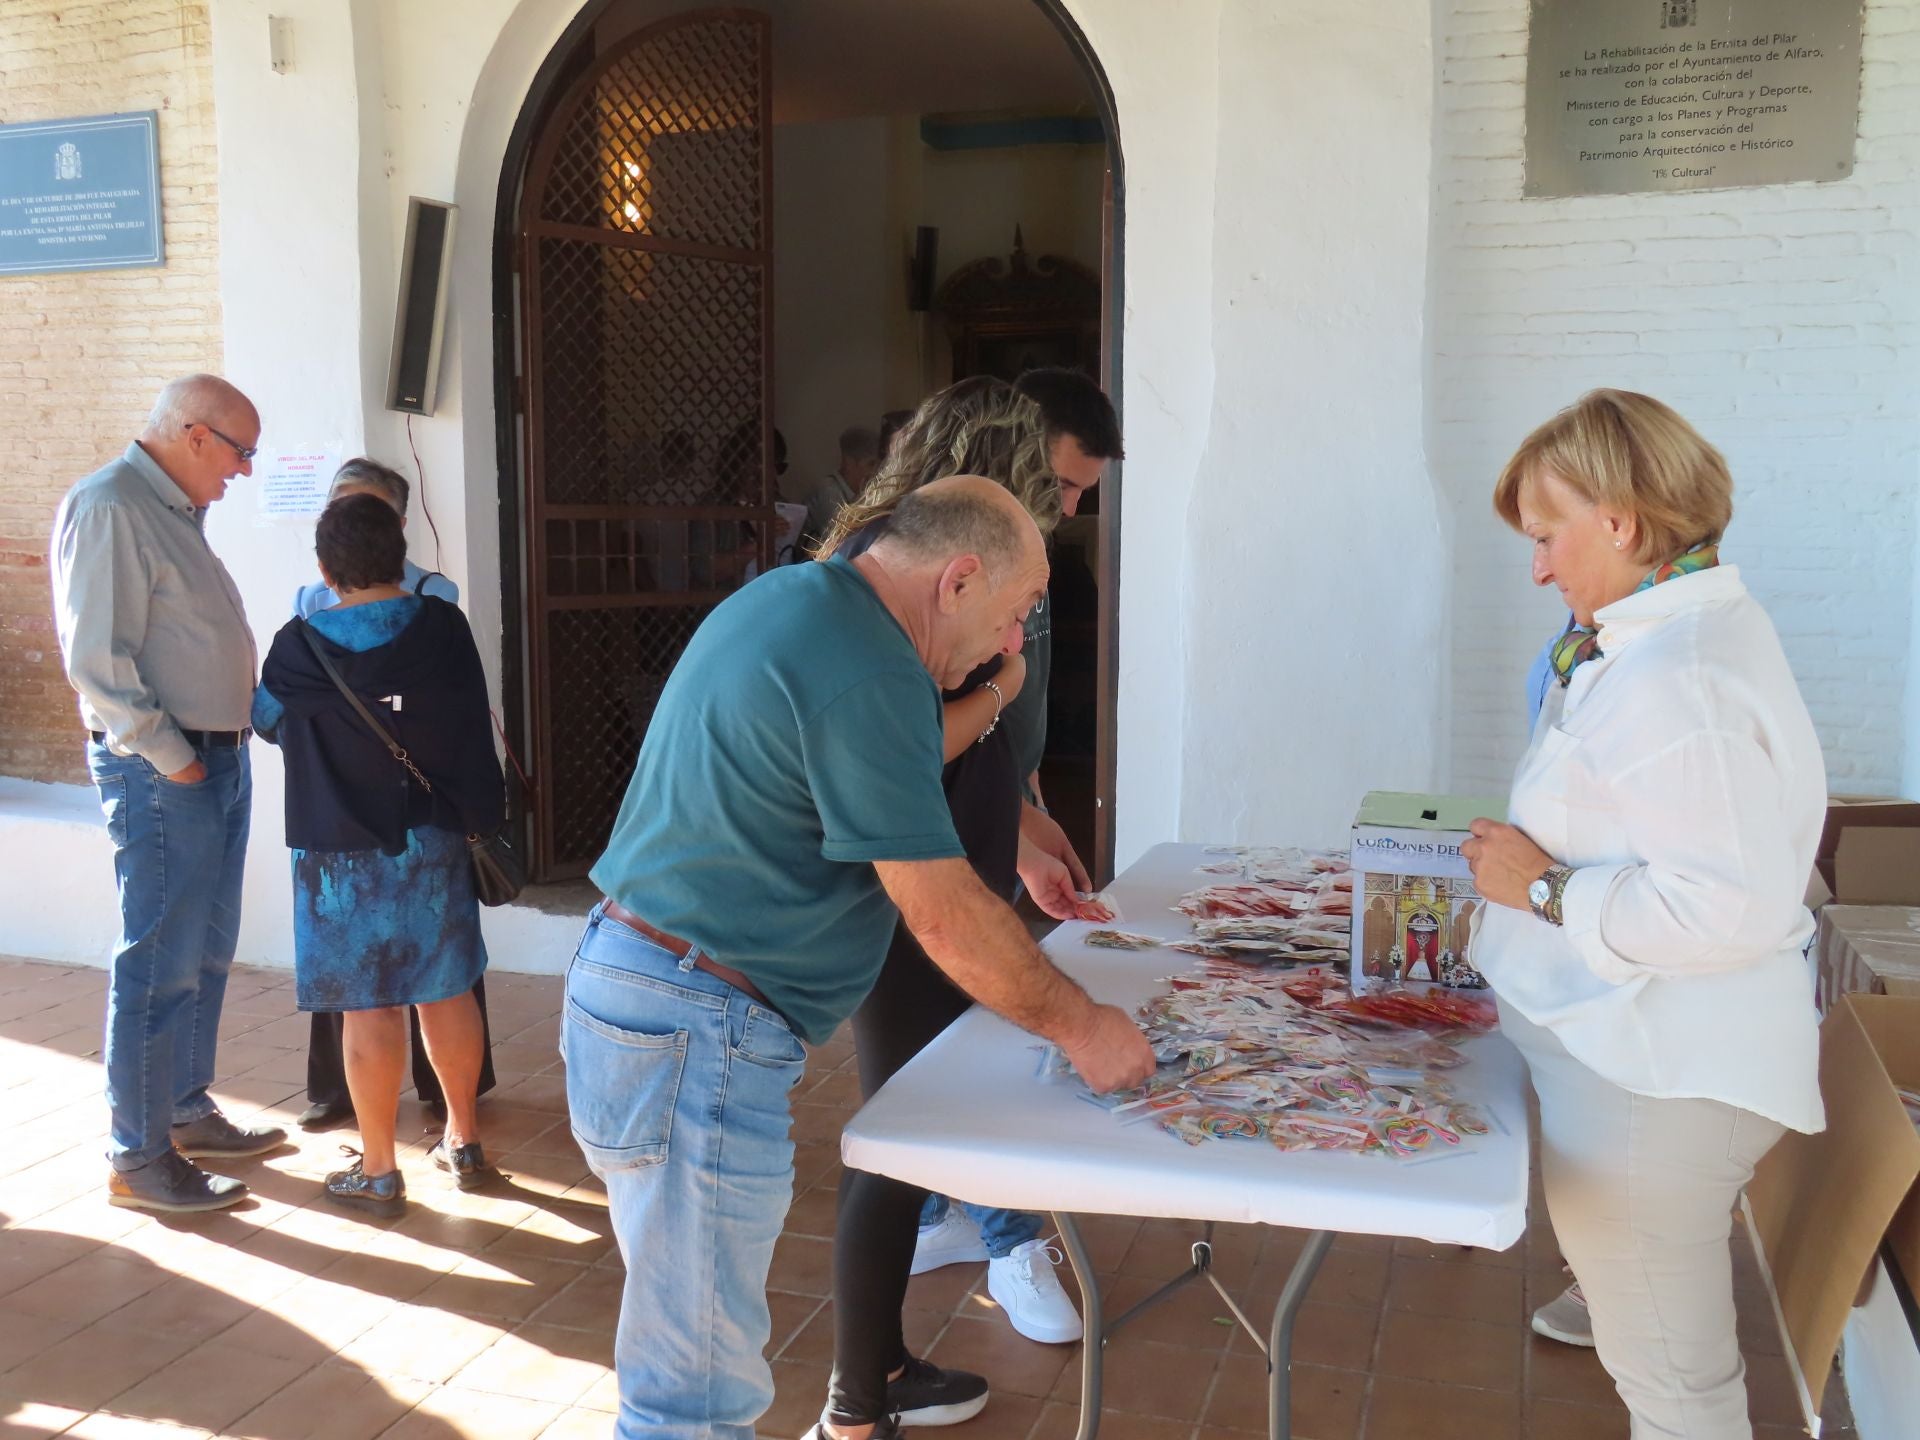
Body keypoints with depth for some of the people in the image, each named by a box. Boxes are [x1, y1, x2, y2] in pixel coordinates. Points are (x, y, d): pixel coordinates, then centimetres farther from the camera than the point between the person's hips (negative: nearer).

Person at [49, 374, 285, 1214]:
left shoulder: (176, 511, 16)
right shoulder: (108, 507, -13)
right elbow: (97, 659, -19)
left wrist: (247, 717, 8)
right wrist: (170, 756, -16)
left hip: (218, 760, 10)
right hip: (159, 769, -10)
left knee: (205, 955, 17)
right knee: (159, 965, -4)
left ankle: (186, 1113, 30)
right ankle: (137, 1160, 6)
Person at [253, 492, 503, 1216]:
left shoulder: (301, 646, -11)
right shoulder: (444, 627, -7)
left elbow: (267, 721, 8)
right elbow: (473, 726, 4)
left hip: (344, 851, -3)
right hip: (436, 842, 3)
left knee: (370, 1007, 4)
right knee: (447, 990, 14)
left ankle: (378, 1171, 14)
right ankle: (463, 1141, 27)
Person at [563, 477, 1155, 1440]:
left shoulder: (785, 597, 11)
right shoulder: (870, 675, -21)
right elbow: (945, 919, -18)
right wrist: (1080, 1026, -7)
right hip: (693, 1033, -11)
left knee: (689, 1357, 22)